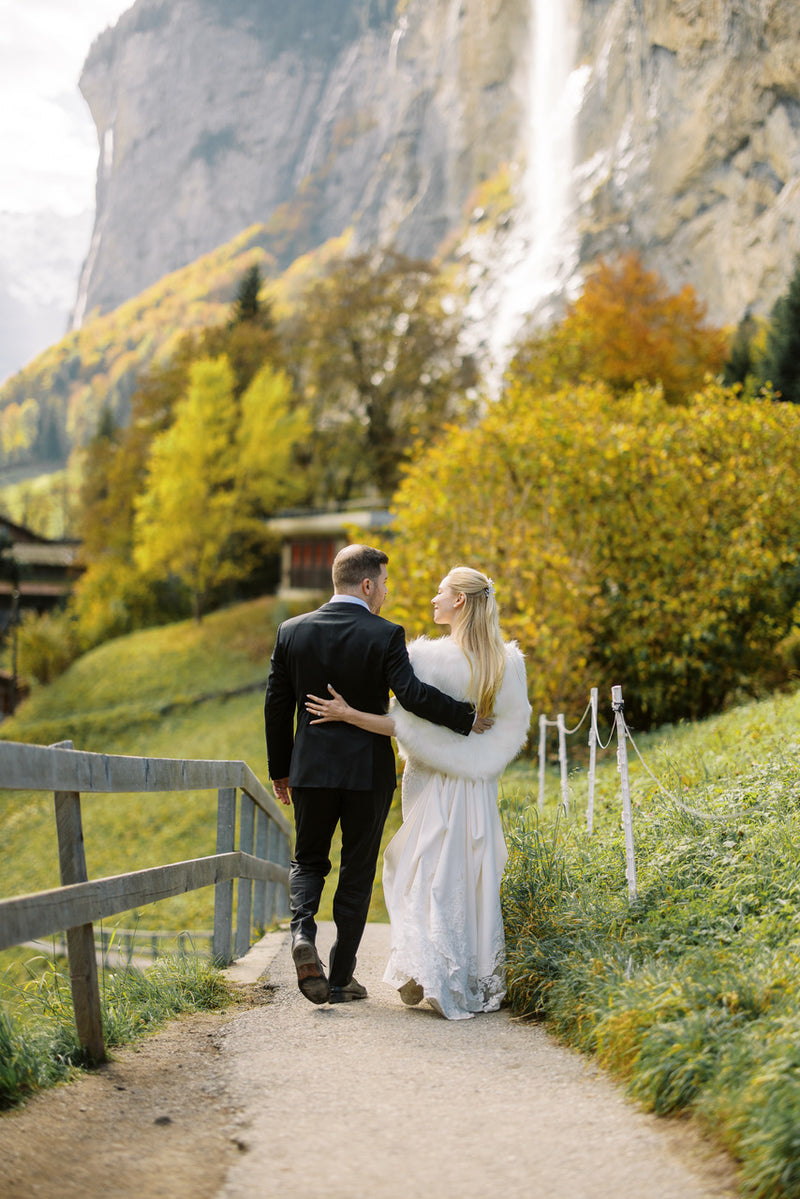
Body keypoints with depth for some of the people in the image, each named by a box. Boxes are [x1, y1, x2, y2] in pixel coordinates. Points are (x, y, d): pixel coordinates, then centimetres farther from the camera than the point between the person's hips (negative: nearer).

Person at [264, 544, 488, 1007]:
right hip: (369, 771, -2)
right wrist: (467, 717, -11)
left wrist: (280, 769, 14)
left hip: (311, 769, 2)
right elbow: (412, 693, -22)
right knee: (357, 873, 9)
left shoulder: (292, 631, 1)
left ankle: (303, 931, -10)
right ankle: (342, 978, 12)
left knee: (309, 860, 18)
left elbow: (277, 705, 5)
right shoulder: (386, 635, -10)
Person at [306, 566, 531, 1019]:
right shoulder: (508, 662, 0)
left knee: (429, 874, 4)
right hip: (480, 784, 4)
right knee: (475, 878, 12)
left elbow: (410, 725, -19)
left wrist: (349, 714, -16)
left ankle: (426, 970, -5)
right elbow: (513, 729, 6)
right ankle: (480, 980, 17)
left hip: (435, 782, -4)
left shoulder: (430, 656, -15)